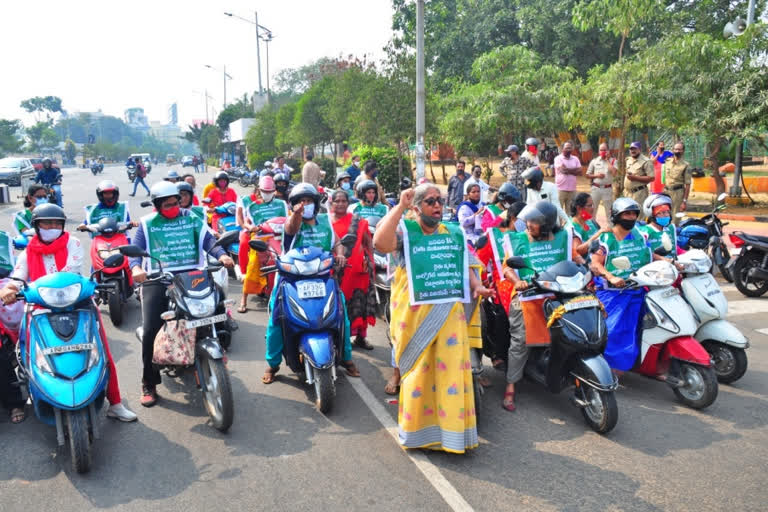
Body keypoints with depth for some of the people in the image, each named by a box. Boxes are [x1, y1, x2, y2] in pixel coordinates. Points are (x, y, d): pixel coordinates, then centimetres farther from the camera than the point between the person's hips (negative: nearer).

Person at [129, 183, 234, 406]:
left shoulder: (192, 219, 13)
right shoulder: (147, 224, 10)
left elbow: (208, 240, 2)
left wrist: (222, 255, -19)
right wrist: (136, 268, -23)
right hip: (157, 280, -1)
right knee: (150, 331, -10)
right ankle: (149, 384, 4)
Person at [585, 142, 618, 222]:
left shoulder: (613, 161, 2)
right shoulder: (594, 161, 7)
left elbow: (614, 173, -15)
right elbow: (588, 175, 9)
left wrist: (607, 160, -9)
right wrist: (596, 175, -11)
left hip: (607, 189, -1)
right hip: (595, 188, 1)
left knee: (609, 211, 5)